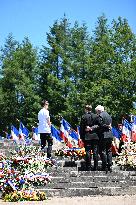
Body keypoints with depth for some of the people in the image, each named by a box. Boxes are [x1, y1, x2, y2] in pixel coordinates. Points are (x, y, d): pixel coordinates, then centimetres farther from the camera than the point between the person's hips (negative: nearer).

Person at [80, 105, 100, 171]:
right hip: (95, 136, 3)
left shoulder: (84, 117, -5)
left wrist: (82, 137, 2)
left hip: (87, 136, -2)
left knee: (88, 152, 1)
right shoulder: (96, 116, 3)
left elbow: (82, 128, -3)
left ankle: (88, 168, 1)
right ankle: (96, 167, 8)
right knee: (95, 152, 6)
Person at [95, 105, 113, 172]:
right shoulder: (109, 115, 15)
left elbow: (100, 125, -18)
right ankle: (110, 166, 12)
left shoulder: (100, 116, -10)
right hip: (110, 135, 7)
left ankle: (105, 167, -2)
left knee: (103, 152, -2)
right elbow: (110, 125, 13)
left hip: (103, 136, -7)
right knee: (109, 151, 12)